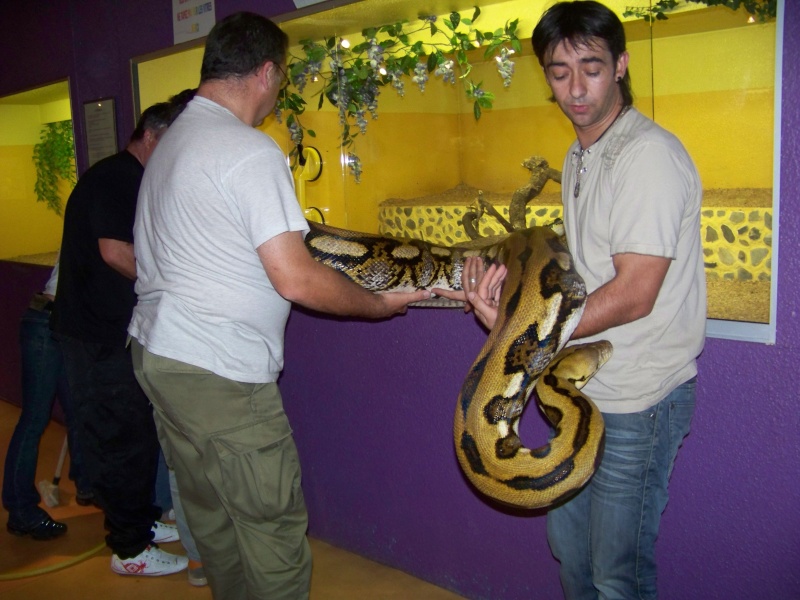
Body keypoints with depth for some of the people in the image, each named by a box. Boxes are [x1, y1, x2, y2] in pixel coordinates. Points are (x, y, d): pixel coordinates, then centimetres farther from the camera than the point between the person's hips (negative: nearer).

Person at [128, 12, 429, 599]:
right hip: (220, 374, -10)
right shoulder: (252, 152, -16)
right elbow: (296, 280, -21)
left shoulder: (172, 139, 13)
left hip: (156, 352, 10)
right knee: (274, 533, 2)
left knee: (212, 522, 19)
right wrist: (378, 304, -6)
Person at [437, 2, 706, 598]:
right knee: (568, 541, 21)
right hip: (583, 391, 9)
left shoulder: (651, 154, -17)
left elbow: (633, 296, -22)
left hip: (637, 398, -9)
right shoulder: (578, 157, 13)